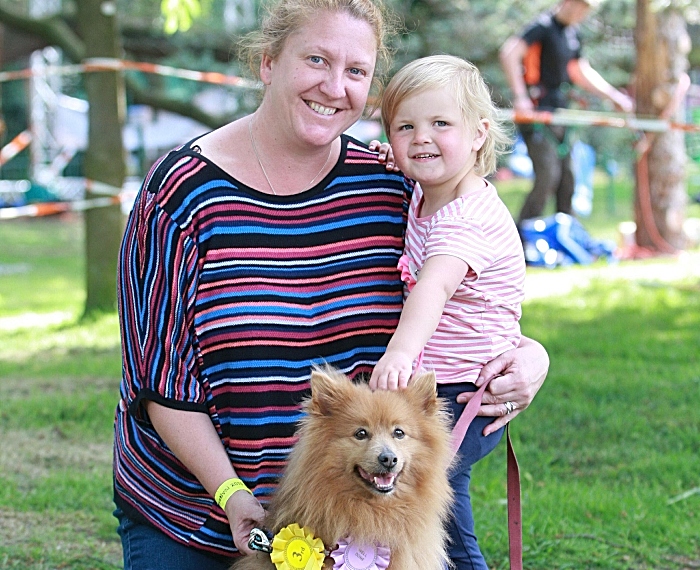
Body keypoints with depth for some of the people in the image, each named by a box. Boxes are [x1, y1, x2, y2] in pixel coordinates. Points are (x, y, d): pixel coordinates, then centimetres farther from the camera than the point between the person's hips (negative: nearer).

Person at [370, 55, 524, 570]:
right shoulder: (424, 196, 6)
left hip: (466, 396, -10)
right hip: (437, 388, 10)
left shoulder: (468, 218, -23)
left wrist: (401, 352, -57)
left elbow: (433, 286, -42)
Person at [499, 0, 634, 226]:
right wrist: (520, 96, -28)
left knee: (567, 177, 10)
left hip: (558, 111, 9)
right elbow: (509, 53, -24)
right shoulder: (544, 26, -12)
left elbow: (582, 73, 24)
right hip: (536, 111, -9)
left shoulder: (574, 34, 14)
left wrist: (614, 96, 18)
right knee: (548, 175, -14)